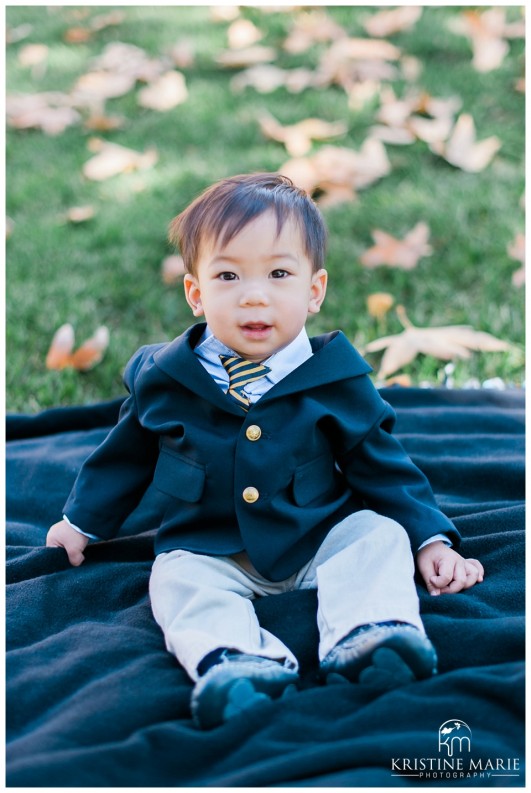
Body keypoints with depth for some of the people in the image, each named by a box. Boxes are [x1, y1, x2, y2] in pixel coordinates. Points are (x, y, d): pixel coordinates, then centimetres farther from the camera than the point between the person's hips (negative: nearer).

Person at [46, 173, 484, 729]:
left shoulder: (336, 380, -3)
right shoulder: (162, 378, -2)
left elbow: (381, 464, 6)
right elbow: (126, 454, 15)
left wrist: (431, 540, 0)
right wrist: (83, 521, 23)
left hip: (320, 540, 1)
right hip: (208, 552, 0)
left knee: (380, 536, -20)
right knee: (179, 581, -27)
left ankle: (364, 638, -41)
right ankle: (230, 661, -51)